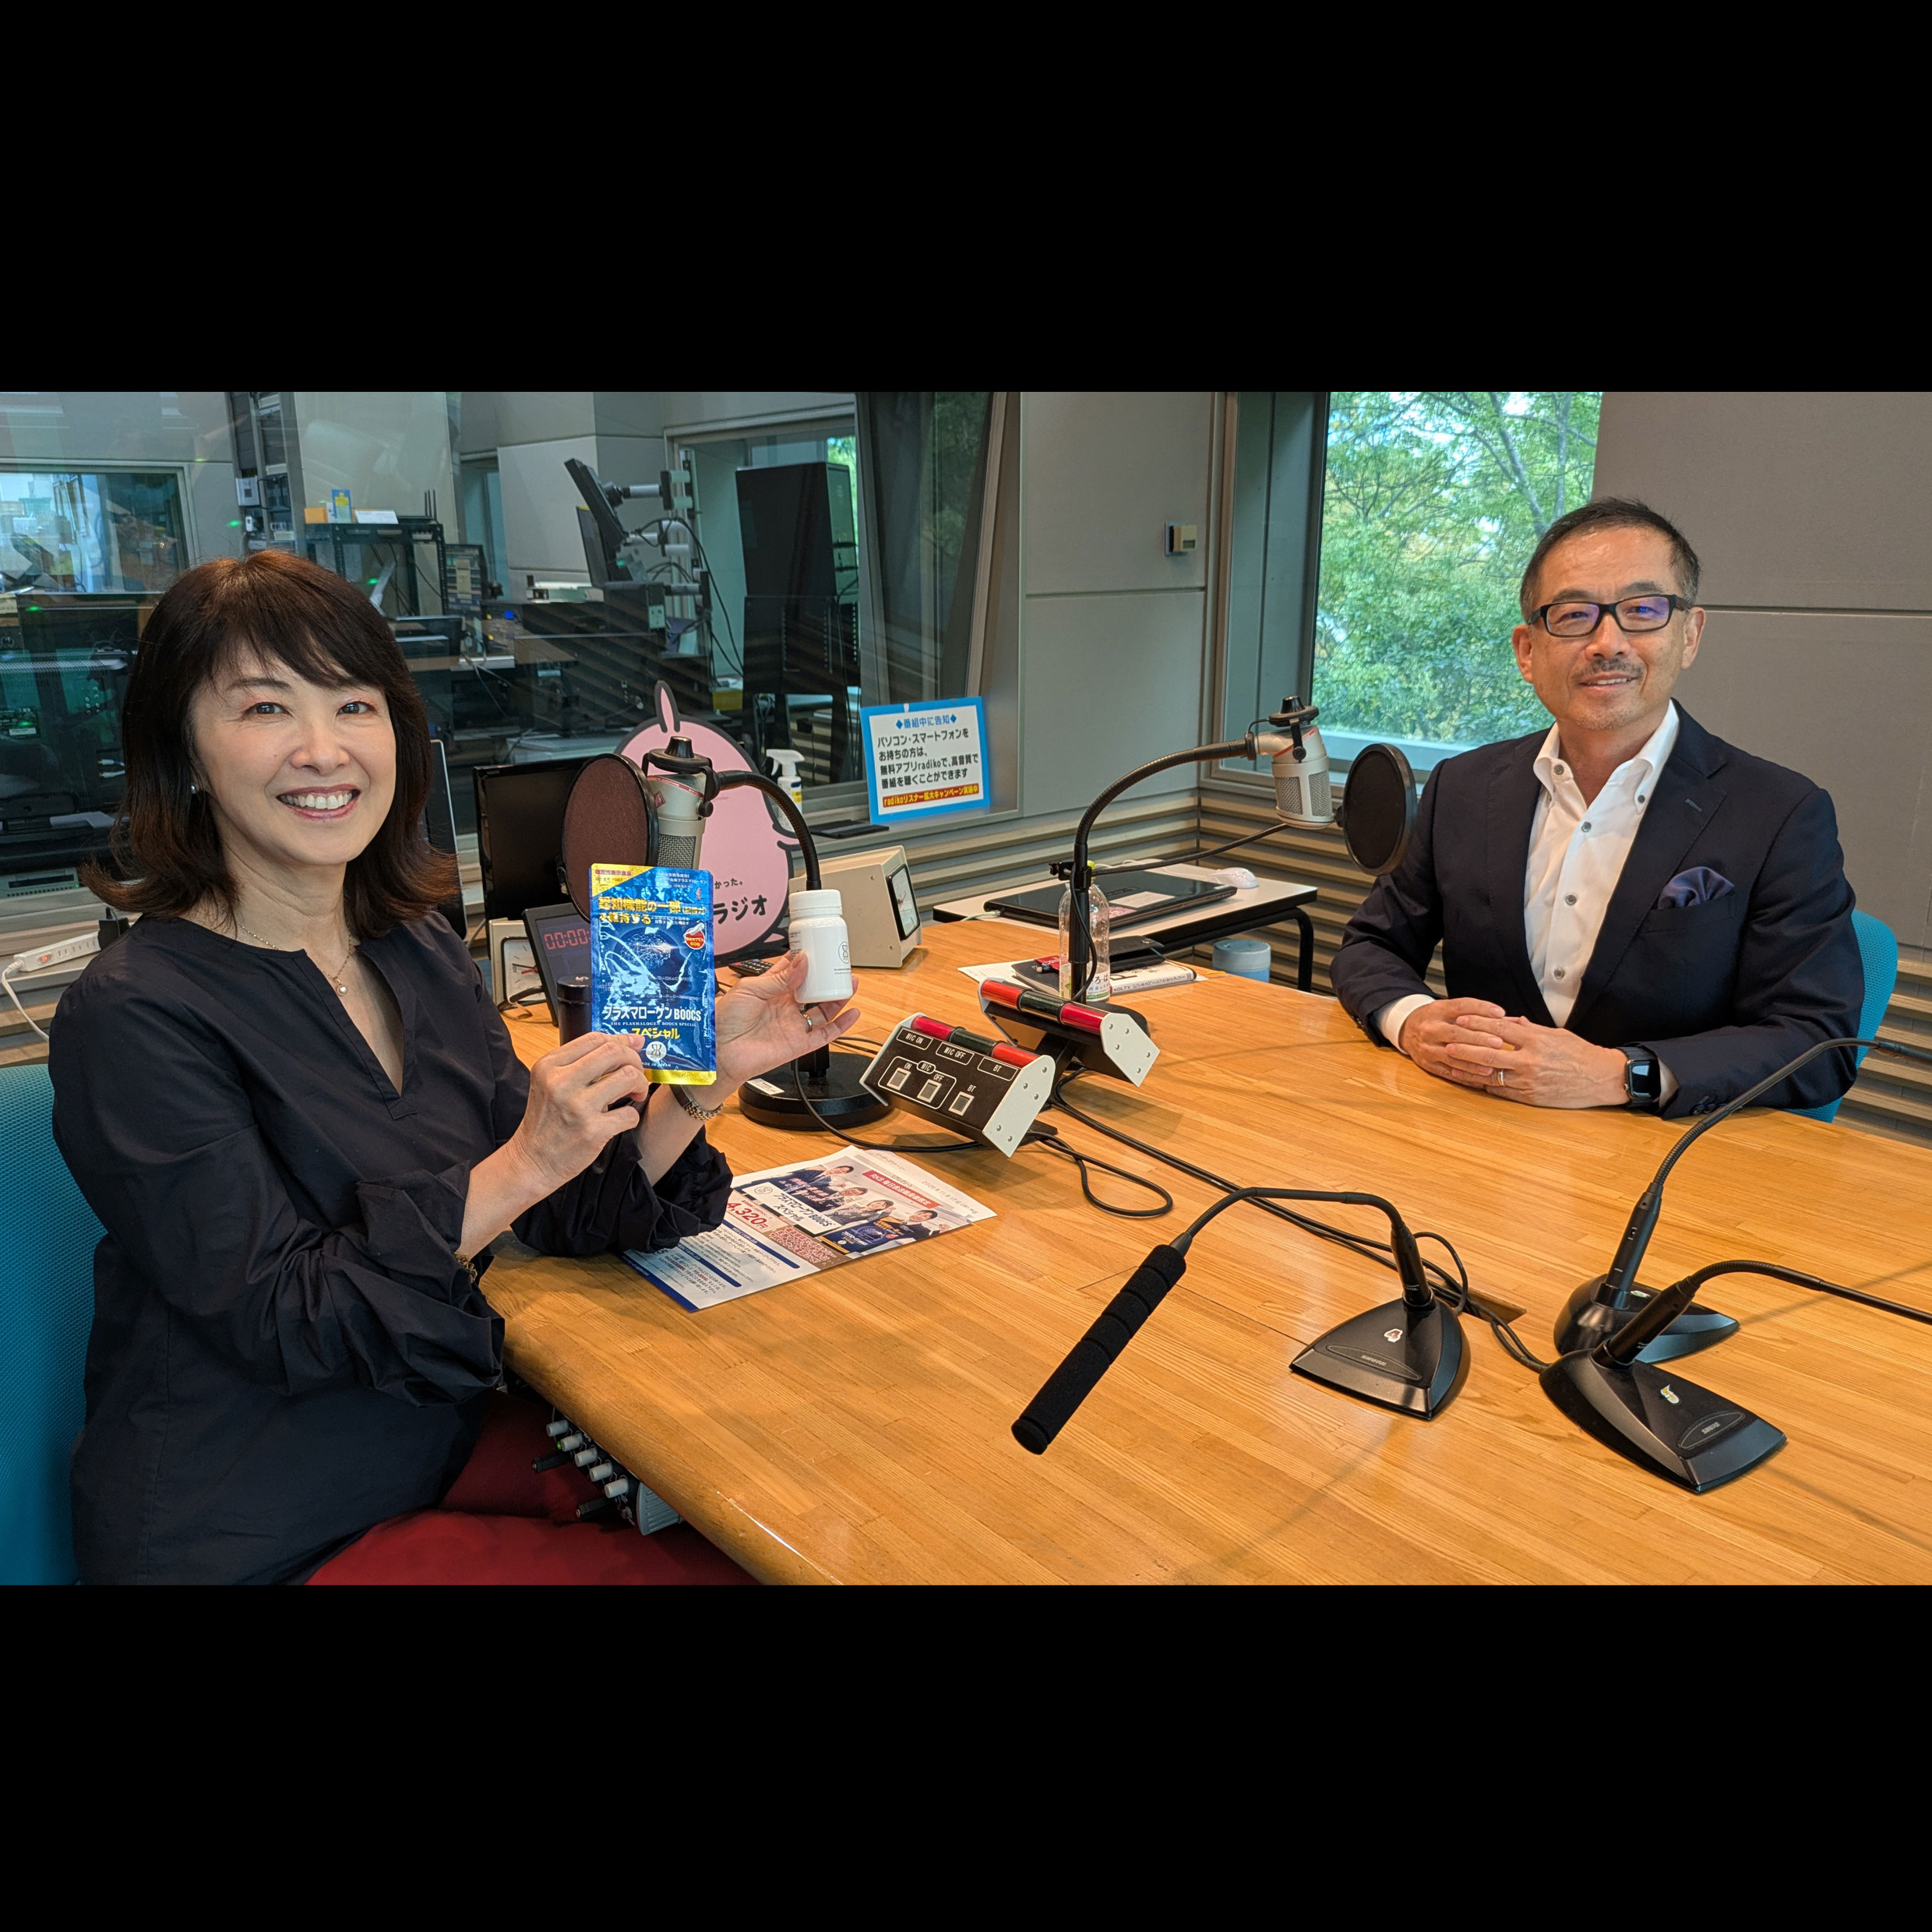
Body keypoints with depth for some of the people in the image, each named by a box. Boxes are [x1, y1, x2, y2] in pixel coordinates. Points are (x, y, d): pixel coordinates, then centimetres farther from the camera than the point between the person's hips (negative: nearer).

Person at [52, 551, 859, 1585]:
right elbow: (277, 1325, -20)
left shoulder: (421, 953, 1)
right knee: (724, 1564, -12)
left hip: (443, 1446, 6)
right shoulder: (132, 1015, -17)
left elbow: (563, 1211, 1)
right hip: (257, 1541, -6)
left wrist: (702, 1077, -14)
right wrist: (519, 1168, -28)